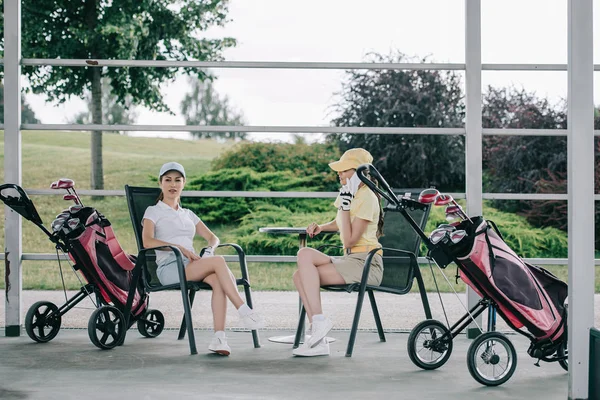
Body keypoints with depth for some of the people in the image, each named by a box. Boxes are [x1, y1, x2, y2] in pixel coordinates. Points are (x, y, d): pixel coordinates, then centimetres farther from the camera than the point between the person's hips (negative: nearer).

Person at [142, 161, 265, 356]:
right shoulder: (153, 211, 12)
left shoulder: (188, 214, 29)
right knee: (218, 261, -31)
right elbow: (148, 241, -7)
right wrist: (181, 248, -17)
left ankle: (219, 337, -43)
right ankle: (244, 311, -32)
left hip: (192, 265, 5)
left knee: (218, 280, -33)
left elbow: (213, 238, 25)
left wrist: (209, 250, 0)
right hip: (169, 267, -5)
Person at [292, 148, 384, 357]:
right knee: (300, 275, -10)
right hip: (351, 260, 9)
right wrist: (321, 227, 13)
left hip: (366, 264, -9)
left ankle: (319, 321, -23)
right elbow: (339, 223, 34)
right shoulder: (349, 194, 15)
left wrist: (345, 206, -17)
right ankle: (318, 341, -14)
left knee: (305, 255, -23)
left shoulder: (366, 198, -11)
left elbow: (349, 239, -17)